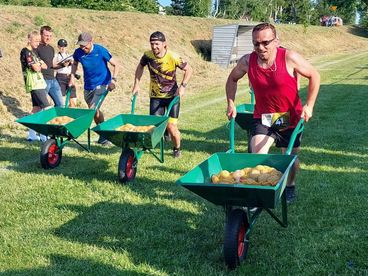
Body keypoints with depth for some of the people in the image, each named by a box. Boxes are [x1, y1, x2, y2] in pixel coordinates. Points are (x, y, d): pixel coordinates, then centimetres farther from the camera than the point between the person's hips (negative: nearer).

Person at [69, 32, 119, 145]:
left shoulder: (101, 50, -17)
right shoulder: (78, 52, -6)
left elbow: (115, 65, -9)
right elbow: (74, 64, 17)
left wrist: (113, 79, -20)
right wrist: (72, 78, 4)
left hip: (102, 84, -5)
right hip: (88, 85, 6)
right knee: (94, 110, 14)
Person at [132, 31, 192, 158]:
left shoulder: (173, 57, -19)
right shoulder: (148, 55, -10)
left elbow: (188, 70, -6)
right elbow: (140, 67, 11)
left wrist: (183, 86, -16)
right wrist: (136, 84, 5)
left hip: (172, 96, -3)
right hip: (155, 96, 3)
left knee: (171, 127, -6)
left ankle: (177, 148, 21)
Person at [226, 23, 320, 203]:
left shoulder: (289, 58, -21)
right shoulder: (247, 62, -13)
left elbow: (314, 76, -8)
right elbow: (232, 79, 8)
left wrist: (309, 105, -12)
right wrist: (231, 104, 0)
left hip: (291, 117, -1)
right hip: (263, 117, 1)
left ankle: (290, 186, 44)